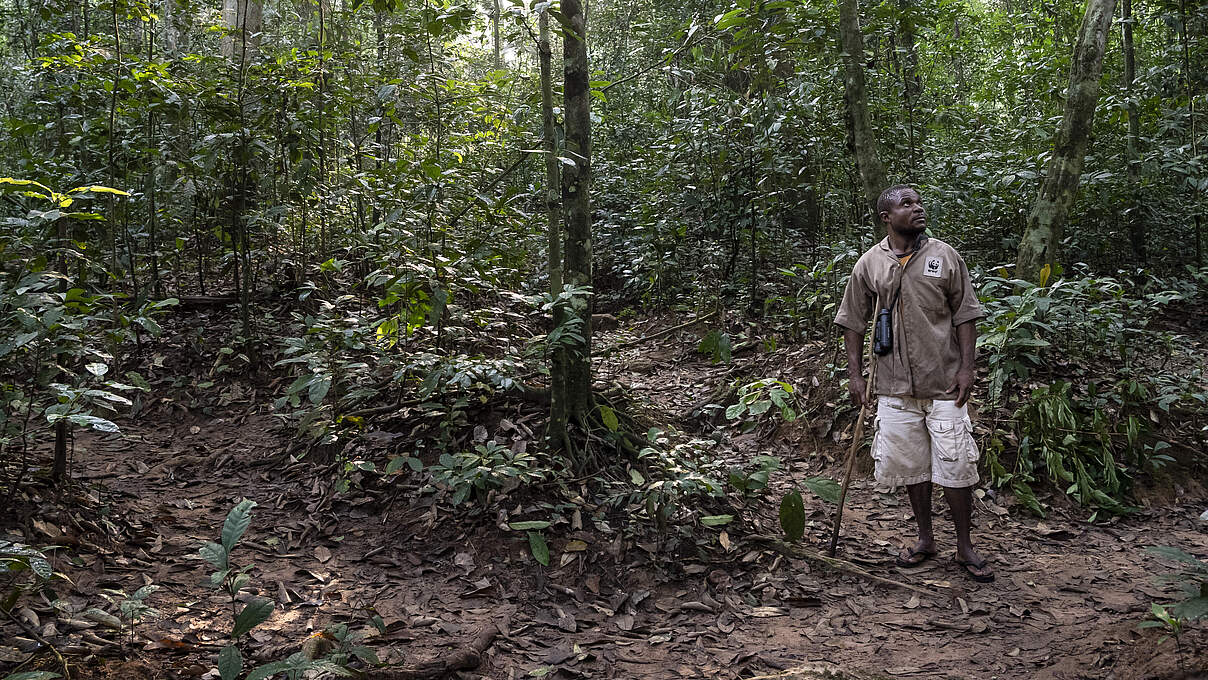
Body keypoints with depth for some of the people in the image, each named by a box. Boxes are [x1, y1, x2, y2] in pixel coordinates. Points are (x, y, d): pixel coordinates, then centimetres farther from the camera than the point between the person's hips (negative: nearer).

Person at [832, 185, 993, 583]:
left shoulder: (944, 256, 1)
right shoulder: (869, 264, 3)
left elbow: (965, 314, 3)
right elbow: (854, 322, 8)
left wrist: (966, 367, -5)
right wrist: (855, 374, 3)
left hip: (944, 384, -1)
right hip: (895, 386, 1)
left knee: (955, 464, 0)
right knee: (910, 463, 10)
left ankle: (965, 547, 15)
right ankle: (925, 539, 27)